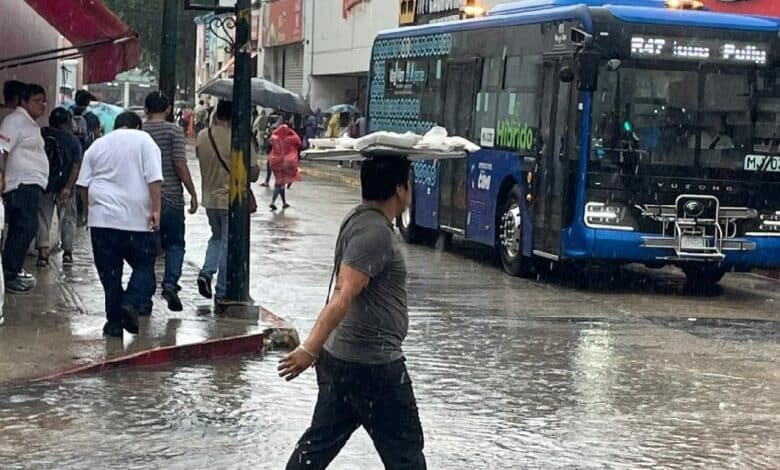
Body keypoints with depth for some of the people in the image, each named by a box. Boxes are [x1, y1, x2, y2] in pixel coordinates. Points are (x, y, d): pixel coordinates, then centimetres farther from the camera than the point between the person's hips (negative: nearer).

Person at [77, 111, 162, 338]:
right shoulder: (144, 140, 4)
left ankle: (114, 321, 7)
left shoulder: (97, 145, 14)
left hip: (102, 218, 3)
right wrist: (155, 209, -9)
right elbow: (154, 179, -8)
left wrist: (90, 210, 23)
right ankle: (133, 302, -13)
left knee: (110, 271, 7)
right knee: (144, 265, 9)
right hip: (137, 218, -3)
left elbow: (83, 184, 13)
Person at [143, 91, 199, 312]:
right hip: (171, 197, -3)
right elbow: (180, 165, -12)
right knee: (175, 243, 8)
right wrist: (193, 193, -6)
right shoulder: (174, 131, -6)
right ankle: (170, 283, -13)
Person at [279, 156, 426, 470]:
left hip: (339, 357, 10)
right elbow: (344, 295, -31)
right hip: (372, 364, -10)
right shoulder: (375, 232, -21)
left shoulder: (360, 219, 9)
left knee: (320, 442, 14)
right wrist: (310, 348, -36)